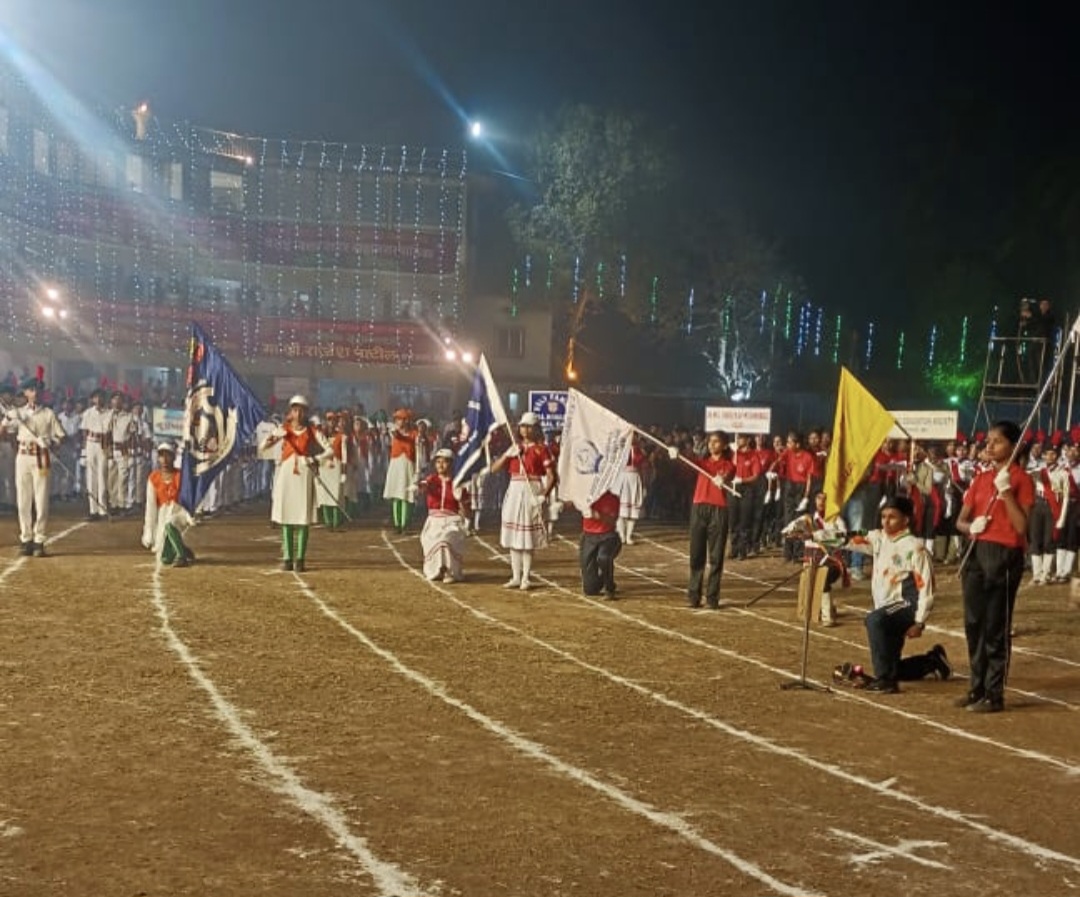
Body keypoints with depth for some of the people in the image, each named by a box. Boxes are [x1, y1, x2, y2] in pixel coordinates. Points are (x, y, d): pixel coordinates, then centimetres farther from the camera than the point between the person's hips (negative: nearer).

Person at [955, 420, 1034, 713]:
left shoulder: (1021, 480, -6)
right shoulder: (981, 478, 12)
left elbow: (1022, 526, -16)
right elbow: (960, 520, 13)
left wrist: (1006, 491, -20)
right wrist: (970, 527, -9)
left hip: (1005, 556, -6)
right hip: (977, 552, 7)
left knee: (996, 627, -3)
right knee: (973, 623, 11)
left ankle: (994, 695, 5)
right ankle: (977, 687, 23)